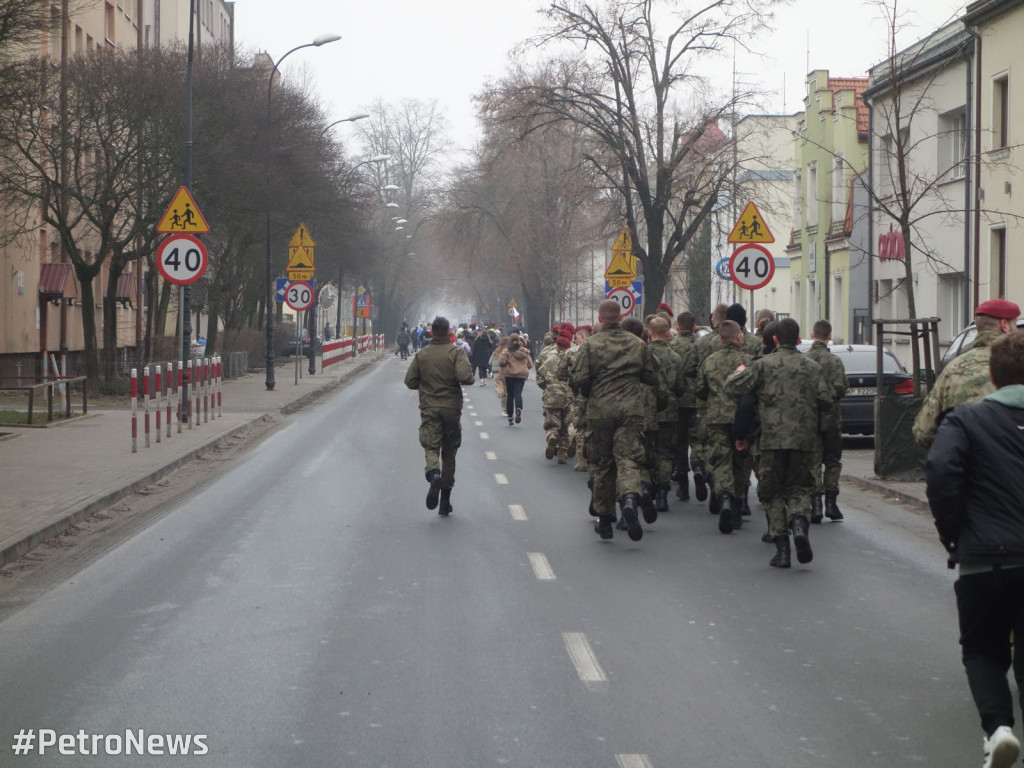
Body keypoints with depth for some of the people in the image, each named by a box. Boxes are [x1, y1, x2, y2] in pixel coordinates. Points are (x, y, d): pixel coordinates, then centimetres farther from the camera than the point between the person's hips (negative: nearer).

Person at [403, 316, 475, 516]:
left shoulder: (422, 354, 1)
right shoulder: (455, 352, -7)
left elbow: (410, 381, 3)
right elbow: (465, 377, -20)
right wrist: (469, 377, 3)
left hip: (429, 408, 0)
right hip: (451, 408, 0)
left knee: (431, 447, -4)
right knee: (449, 451, 11)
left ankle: (433, 474, -40)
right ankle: (445, 501, 15)